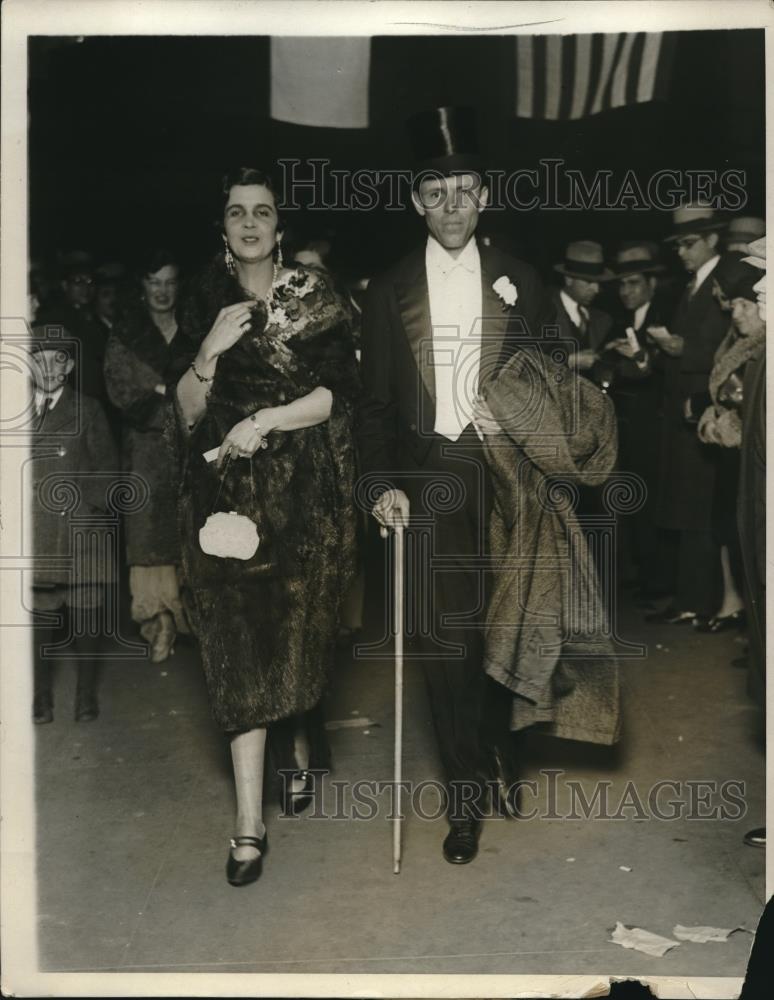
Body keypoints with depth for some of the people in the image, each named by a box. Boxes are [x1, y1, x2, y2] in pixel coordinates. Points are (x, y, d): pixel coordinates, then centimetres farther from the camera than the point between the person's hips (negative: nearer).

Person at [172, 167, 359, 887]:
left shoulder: (315, 299, 4)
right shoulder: (204, 303, 8)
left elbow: (340, 391, -5)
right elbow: (188, 414, 3)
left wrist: (266, 420, -15)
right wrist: (209, 353, -14)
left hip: (304, 493, 0)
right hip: (227, 493, 1)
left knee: (300, 629, 7)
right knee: (239, 645, -4)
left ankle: (302, 749, 38)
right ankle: (249, 821, -1)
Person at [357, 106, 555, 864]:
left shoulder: (520, 282, 8)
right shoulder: (390, 290, 6)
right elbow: (375, 401, 4)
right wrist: (381, 482, -6)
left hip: (505, 480, 1)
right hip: (428, 482, 0)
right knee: (445, 639, -1)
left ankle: (498, 748, 35)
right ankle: (466, 797, 11)